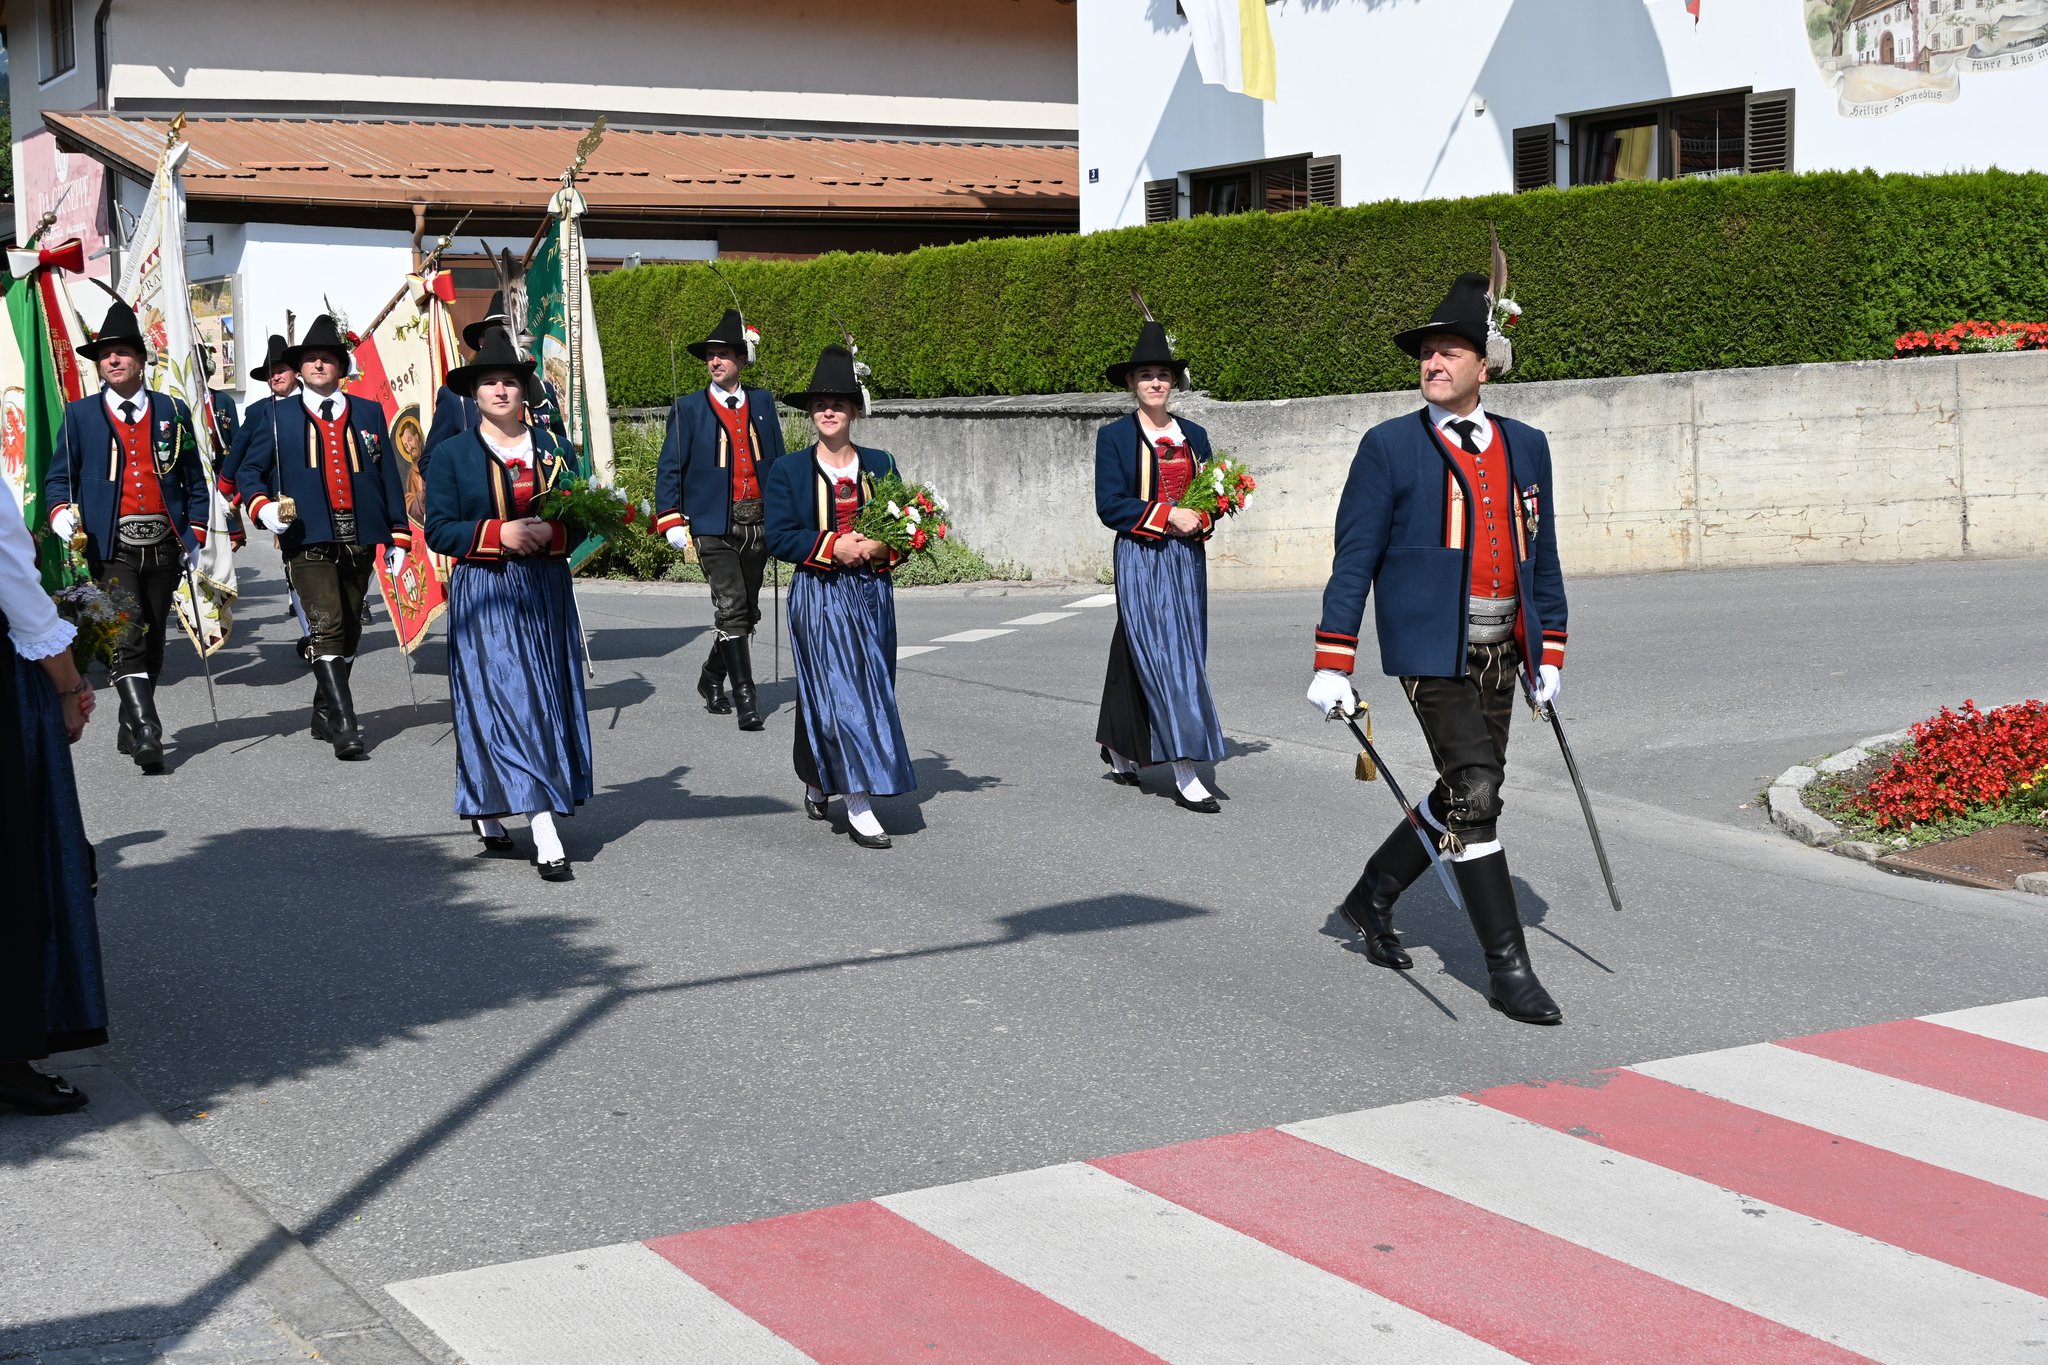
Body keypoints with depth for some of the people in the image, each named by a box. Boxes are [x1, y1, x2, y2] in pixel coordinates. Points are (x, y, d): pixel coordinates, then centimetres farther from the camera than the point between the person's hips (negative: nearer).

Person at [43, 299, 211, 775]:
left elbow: (195, 481, 13)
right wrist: (62, 513, -13)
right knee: (128, 639, -15)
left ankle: (131, 729, 23)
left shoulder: (173, 411, 10)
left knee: (153, 641, 10)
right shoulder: (79, 414, 7)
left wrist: (196, 535, 5)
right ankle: (147, 734, -18)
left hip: (164, 544, 3)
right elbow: (59, 477, 8)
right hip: (112, 547, -3)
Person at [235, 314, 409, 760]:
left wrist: (398, 536, 8)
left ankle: (325, 714, 25)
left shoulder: (368, 413, 13)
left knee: (349, 631, 9)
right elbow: (248, 472, 11)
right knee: (327, 628, -15)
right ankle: (344, 727, -18)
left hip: (359, 538, 3)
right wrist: (263, 507, -9)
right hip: (308, 539, -3)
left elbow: (388, 476, 12)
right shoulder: (278, 417, 9)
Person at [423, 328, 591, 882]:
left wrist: (551, 532, -13)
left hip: (546, 591, 4)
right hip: (484, 593, -4)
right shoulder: (451, 454, 1)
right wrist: (499, 533, -18)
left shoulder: (552, 446, 9)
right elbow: (438, 530, -4)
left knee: (548, 700, 5)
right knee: (505, 700, -11)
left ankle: (488, 810, 21)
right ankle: (544, 830, -14)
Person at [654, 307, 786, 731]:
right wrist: (672, 521, -8)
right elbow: (669, 469, 1)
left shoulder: (762, 402, 10)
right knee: (731, 609, -13)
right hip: (713, 524, -4)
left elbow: (778, 460, 15)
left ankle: (712, 679, 33)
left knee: (748, 612, 12)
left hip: (757, 522, 4)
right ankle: (745, 698, -12)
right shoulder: (689, 408, 0)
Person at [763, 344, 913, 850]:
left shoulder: (879, 464, 10)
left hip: (871, 595, 4)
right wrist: (834, 546, -17)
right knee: (837, 693, -10)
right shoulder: (789, 470, 2)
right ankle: (858, 805, -9)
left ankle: (822, 781, 26)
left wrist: (882, 549, -12)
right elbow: (779, 537, -5)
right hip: (818, 596, -4)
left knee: (872, 690, 7)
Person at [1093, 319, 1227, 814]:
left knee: (1186, 655, 10)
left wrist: (1200, 520, -8)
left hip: (1187, 559, 6)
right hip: (1141, 561, -5)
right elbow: (1110, 505, -8)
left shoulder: (1194, 436, 12)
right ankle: (1186, 776, -13)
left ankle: (1117, 747, 28)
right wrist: (1167, 514, -17)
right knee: (1161, 658, -11)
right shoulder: (1115, 436, -2)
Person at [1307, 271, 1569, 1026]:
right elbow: (1354, 559, -4)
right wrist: (1331, 666, -9)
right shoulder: (1389, 447, -3)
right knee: (1475, 794, -12)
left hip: (1499, 652, 6)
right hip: (1429, 651, -6)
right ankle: (1507, 968, -6)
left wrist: (1549, 653, 14)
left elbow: (1542, 557, 16)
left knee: (1465, 794, 12)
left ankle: (1373, 897, 34)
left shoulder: (1525, 446, 10)